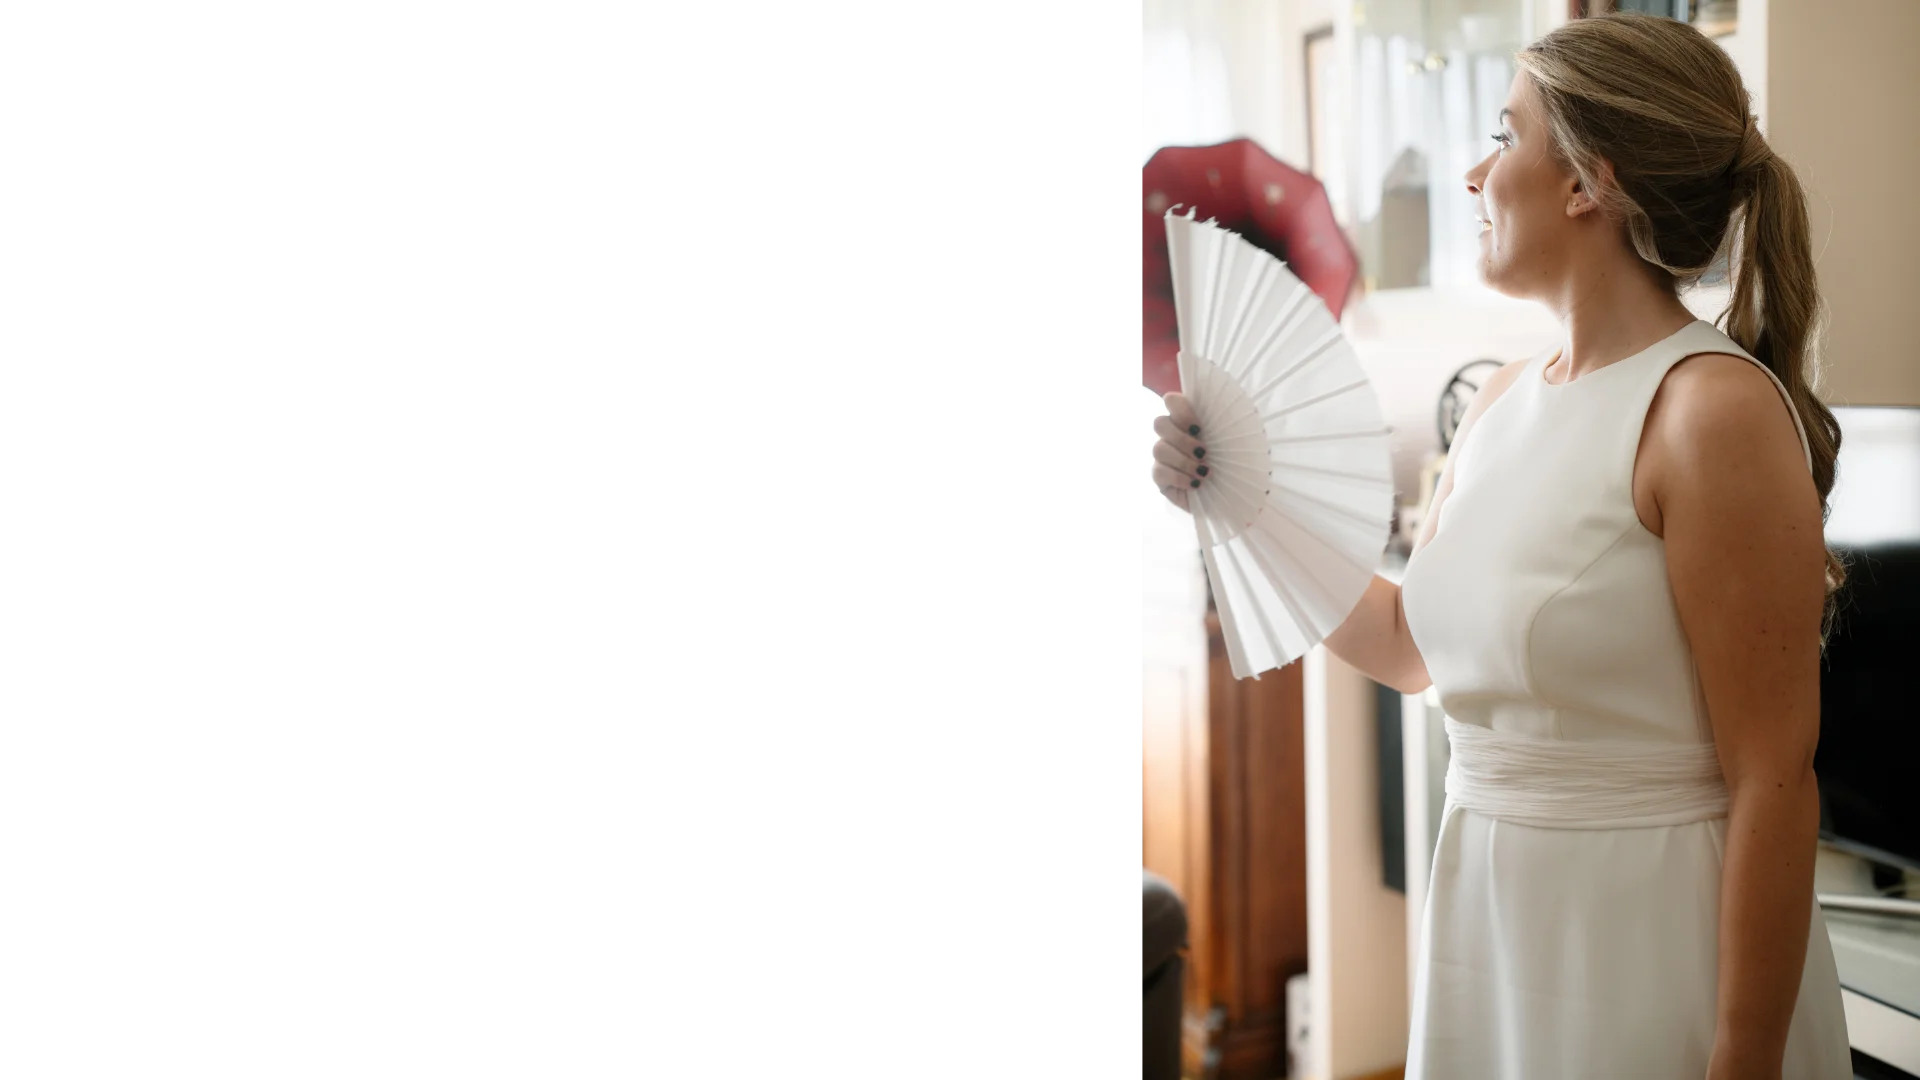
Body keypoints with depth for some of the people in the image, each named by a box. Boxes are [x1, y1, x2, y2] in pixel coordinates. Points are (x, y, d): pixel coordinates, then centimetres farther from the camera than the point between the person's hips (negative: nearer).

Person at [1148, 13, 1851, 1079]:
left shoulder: (1715, 411, -18)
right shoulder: (1503, 401, 4)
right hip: (1484, 911, 7)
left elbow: (1773, 782, -19)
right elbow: (1408, 646, 13)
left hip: (1650, 935, -7)